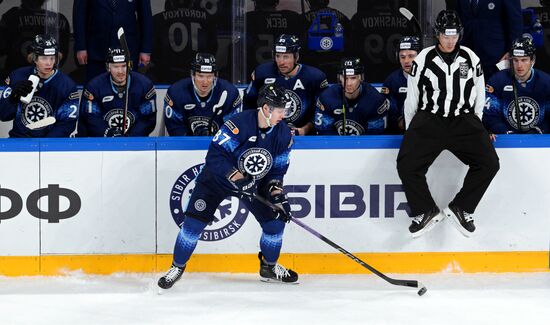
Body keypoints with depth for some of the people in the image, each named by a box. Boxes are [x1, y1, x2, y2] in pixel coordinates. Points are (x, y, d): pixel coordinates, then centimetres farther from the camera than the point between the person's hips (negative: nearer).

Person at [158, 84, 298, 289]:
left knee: (275, 221, -3)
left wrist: (276, 191, -14)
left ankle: (269, 268, 20)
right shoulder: (240, 124, -30)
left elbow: (278, 168, 1)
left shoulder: (283, 134, -11)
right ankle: (177, 268, 7)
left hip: (254, 183, 5)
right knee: (194, 222, -11)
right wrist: (235, 176, -39)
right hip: (217, 178, -5)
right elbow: (214, 155, -30)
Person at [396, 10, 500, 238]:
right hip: (429, 120, -1)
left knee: (489, 163, -19)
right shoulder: (423, 59, -1)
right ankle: (426, 212, -5)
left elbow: (479, 97, 12)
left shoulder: (471, 59, 3)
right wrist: (411, 132, 10)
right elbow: (412, 98, 7)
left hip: (463, 120, 1)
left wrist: (474, 129, 11)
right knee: (406, 164, -23)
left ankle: (461, 209, -3)